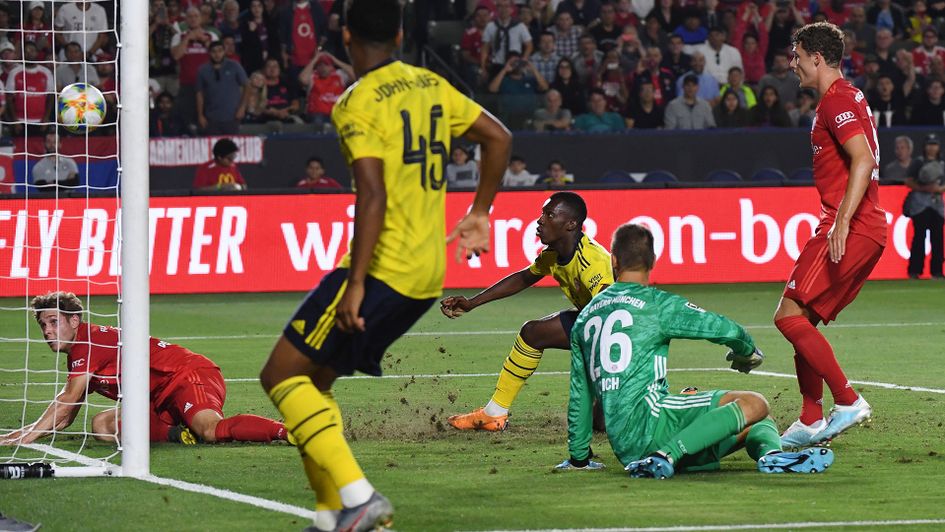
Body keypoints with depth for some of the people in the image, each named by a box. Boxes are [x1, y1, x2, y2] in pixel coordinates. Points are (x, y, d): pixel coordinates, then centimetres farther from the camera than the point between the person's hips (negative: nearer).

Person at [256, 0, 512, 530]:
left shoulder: (358, 104, -12)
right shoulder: (431, 86, 11)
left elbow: (373, 196, -22)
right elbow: (500, 138, 16)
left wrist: (355, 282, -22)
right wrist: (479, 213, 24)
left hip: (384, 268, -8)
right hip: (429, 273, 8)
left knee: (282, 375, -4)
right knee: (314, 377, 17)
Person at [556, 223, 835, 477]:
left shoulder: (585, 316, 20)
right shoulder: (656, 303, 0)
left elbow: (579, 396, 25)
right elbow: (726, 330, -3)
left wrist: (578, 457, 36)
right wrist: (748, 353, 21)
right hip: (645, 416, -7)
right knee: (754, 404, -14)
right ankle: (666, 457, -27)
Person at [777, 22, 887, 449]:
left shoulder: (836, 101, -11)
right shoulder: (849, 98, 21)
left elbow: (863, 160, -23)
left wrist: (841, 222, -29)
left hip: (850, 230, -10)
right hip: (869, 230, 10)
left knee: (789, 315, -11)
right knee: (802, 319, 12)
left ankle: (847, 401, -12)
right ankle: (810, 422, 12)